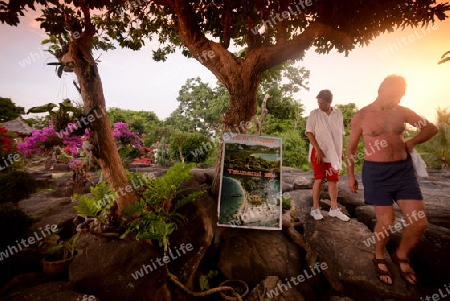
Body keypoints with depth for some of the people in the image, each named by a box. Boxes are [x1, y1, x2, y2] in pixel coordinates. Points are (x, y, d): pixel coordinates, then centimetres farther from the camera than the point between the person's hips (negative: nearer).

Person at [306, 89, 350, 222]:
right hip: (319, 152, -4)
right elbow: (309, 133, -10)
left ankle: (334, 209, 19)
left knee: (333, 180, 8)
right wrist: (318, 149, -17)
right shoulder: (314, 114, -7)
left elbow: (340, 133, 12)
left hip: (334, 152, 4)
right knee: (319, 179, -2)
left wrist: (341, 151, 11)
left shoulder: (338, 113, 4)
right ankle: (315, 208, 10)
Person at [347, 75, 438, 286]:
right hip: (376, 172, -4)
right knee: (387, 222, -2)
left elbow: (432, 128, 18)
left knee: (419, 222, 3)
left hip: (404, 169, 4)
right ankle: (379, 258, 28)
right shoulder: (361, 116, -5)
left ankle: (401, 256, 31)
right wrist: (351, 176, 4)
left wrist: (411, 142, -1)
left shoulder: (401, 112, 4)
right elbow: (351, 148, 3)